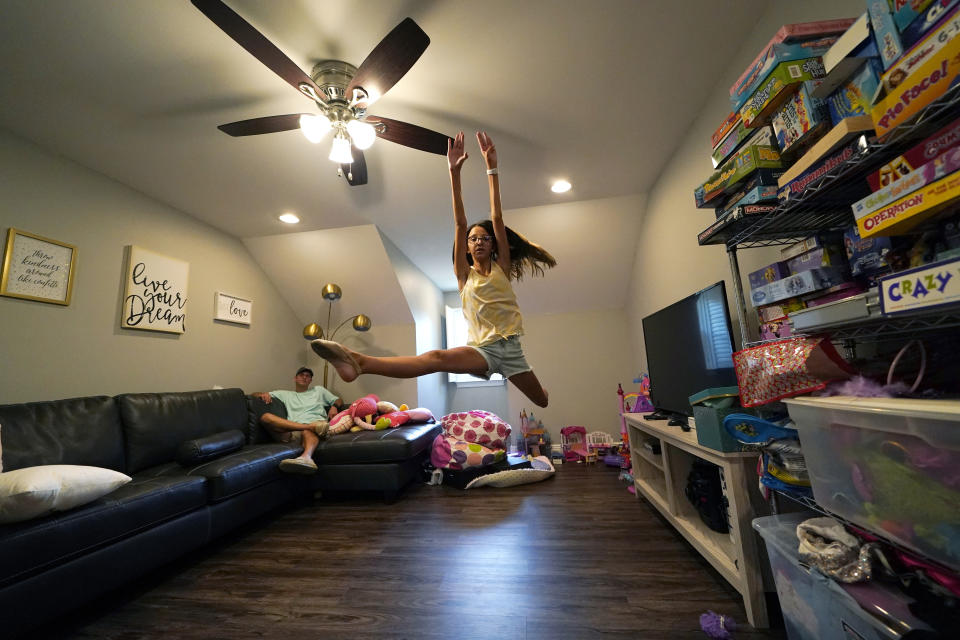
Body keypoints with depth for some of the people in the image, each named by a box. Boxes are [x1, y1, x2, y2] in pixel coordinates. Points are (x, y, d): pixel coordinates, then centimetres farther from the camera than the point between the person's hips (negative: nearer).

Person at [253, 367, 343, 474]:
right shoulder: (285, 394, 34)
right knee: (265, 417, -24)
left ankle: (306, 457, -71)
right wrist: (263, 394, 7)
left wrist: (334, 406, 7)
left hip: (316, 423, -2)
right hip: (293, 432, 2)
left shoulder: (319, 390, 34)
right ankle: (312, 426, -37)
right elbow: (255, 395, 33)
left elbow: (339, 401, 32)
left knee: (308, 432, -39)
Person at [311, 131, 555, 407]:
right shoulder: (464, 274, 6)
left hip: (510, 348, 3)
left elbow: (497, 217, -2)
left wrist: (492, 168, -6)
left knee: (544, 402, 14)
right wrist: (454, 172, -9)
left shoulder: (502, 267, 6)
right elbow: (460, 224, -4)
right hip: (482, 349, -2)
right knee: (436, 358, -32)